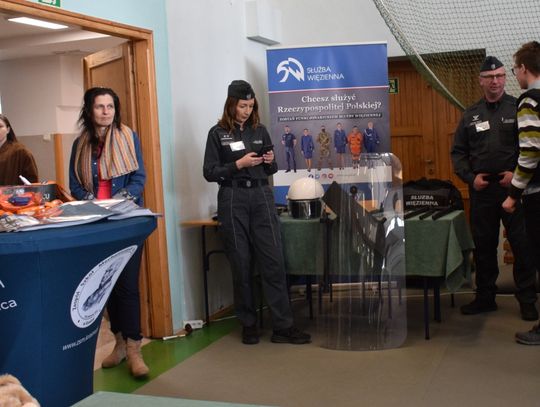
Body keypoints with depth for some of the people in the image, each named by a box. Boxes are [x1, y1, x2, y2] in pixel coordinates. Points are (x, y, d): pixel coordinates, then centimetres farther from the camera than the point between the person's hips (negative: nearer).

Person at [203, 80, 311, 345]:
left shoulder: (260, 131, 12)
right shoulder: (218, 133, 2)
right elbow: (209, 173, -3)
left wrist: (270, 162, -3)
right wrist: (239, 164, -13)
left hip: (262, 197, 3)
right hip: (233, 201, -2)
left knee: (273, 261, -4)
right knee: (241, 265, 3)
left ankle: (283, 327, -1)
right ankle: (248, 325, 16)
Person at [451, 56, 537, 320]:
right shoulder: (471, 115, 11)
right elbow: (458, 152, 13)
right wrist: (471, 177, -1)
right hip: (481, 190, 3)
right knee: (483, 246, 10)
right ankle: (485, 297, 22)